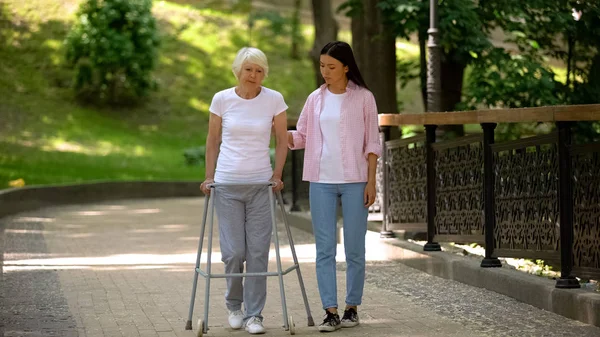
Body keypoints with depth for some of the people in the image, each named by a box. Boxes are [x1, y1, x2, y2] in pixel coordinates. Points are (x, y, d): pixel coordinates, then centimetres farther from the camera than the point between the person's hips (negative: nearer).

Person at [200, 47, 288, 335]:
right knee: (233, 251, -3)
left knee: (258, 251, -4)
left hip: (261, 184, 0)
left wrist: (277, 175, -2)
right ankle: (233, 305, 23)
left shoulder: (274, 100, -3)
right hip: (227, 183, 0)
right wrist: (209, 177, 4)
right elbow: (213, 141, 9)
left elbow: (282, 140, 6)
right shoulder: (222, 99, -1)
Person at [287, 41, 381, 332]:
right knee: (324, 249, -1)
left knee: (354, 248, 2)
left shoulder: (363, 98, 0)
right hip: (321, 182, 3)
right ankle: (331, 311, 0)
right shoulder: (315, 99, 9)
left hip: (354, 181, -3)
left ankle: (352, 307, 12)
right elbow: (300, 137, 10)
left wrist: (371, 181, -6)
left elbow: (372, 143, 0)